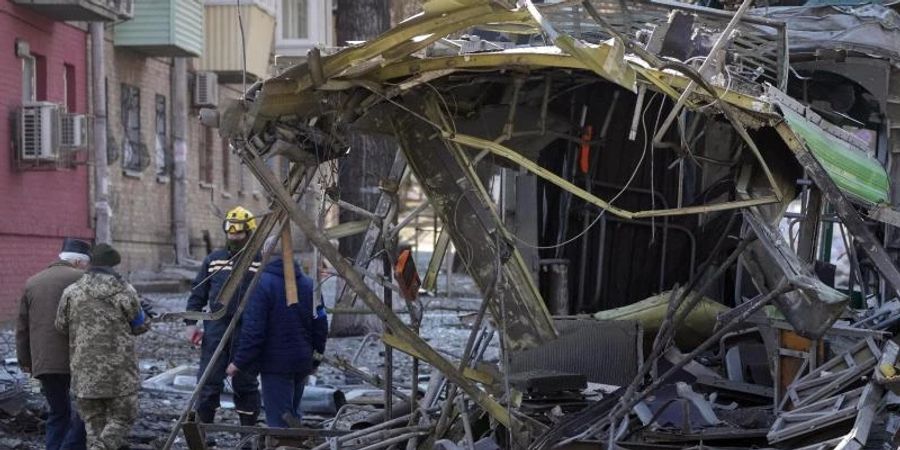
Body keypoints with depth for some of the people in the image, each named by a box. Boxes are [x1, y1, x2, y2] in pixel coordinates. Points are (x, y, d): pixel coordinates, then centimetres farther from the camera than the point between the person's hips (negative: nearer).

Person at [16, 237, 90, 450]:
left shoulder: (32, 283, 15)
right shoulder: (80, 279, -2)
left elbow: (22, 327, 15)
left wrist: (25, 361, 20)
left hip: (43, 362, 5)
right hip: (75, 360, -5)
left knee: (58, 413, 14)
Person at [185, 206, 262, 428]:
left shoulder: (261, 262, 1)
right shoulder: (213, 260, 10)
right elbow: (197, 293, 13)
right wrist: (191, 322, 3)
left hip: (247, 332, -2)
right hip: (216, 329, 2)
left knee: (245, 384, 7)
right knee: (209, 381, 0)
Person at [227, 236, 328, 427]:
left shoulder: (262, 284, -13)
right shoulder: (308, 284, 6)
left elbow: (253, 330, -18)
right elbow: (321, 327, 9)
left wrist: (239, 362, -9)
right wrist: (315, 360, 20)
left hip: (275, 364, -6)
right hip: (302, 362, 6)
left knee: (278, 418, -5)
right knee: (293, 413, 20)